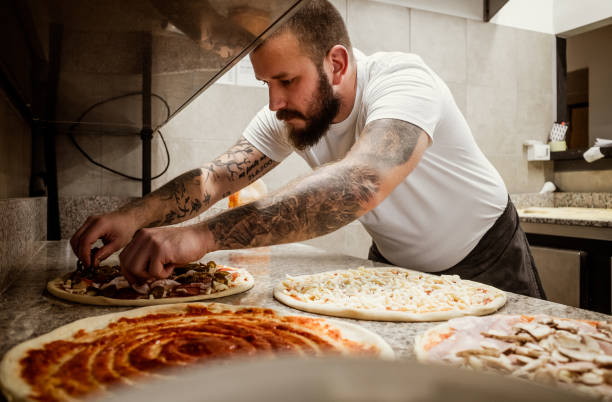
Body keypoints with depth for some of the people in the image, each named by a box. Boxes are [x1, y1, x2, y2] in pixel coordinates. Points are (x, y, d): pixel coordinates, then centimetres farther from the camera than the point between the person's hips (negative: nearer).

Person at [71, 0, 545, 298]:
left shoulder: (401, 81, -35)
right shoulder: (284, 120, -16)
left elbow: (360, 183, -53)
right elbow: (214, 176, -18)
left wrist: (204, 235, -59)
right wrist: (134, 216, -36)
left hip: (486, 258, -3)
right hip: (397, 264, 4)